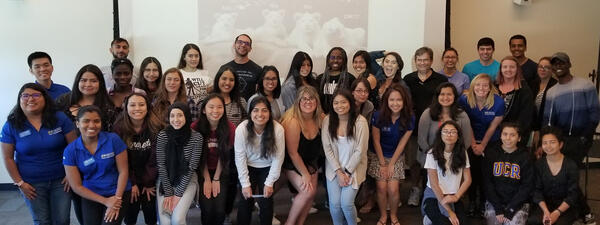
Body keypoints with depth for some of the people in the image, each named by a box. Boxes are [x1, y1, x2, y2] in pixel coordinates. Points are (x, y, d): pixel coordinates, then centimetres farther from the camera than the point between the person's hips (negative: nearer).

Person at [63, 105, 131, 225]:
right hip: (90, 196, 2)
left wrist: (117, 199, -15)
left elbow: (123, 171, -7)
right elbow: (76, 186, -7)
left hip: (118, 193, -2)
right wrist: (105, 201, -12)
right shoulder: (70, 151, -8)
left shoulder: (113, 139, -10)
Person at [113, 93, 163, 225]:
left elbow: (155, 158, -10)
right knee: (131, 208, -3)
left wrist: (149, 183, -9)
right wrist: (132, 183, -10)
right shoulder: (119, 128, -11)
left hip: (150, 178, 0)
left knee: (149, 207, -3)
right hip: (129, 178, 0)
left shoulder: (156, 128, -13)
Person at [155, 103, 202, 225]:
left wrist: (178, 194, -12)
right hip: (165, 179, 1)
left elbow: (192, 167, -11)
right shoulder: (162, 135, -10)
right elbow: (161, 165, -7)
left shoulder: (197, 137, -14)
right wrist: (168, 193, -11)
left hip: (187, 180, -1)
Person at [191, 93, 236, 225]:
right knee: (207, 209, -15)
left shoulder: (230, 128, -13)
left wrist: (216, 179, -9)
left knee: (219, 209, -13)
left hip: (221, 172, 1)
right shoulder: (196, 127, -15)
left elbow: (224, 155, -8)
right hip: (202, 171, 0)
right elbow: (200, 156, -10)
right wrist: (207, 180, -10)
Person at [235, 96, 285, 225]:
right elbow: (240, 158, -16)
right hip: (248, 167, 0)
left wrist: (269, 183, -15)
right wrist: (245, 184, -16)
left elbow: (278, 158, -16)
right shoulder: (241, 129, -21)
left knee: (266, 200, -8)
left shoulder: (278, 129, -22)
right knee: (246, 199, -8)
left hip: (267, 168, 0)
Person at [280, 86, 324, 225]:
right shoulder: (293, 122, -28)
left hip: (312, 162, 6)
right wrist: (305, 174, -15)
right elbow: (292, 153, -22)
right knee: (308, 191, -17)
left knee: (312, 191, 3)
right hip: (293, 163, -6)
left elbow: (319, 143, 4)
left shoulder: (320, 119, -11)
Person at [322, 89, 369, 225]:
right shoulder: (327, 120, -7)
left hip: (354, 168, -2)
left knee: (346, 203, -13)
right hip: (334, 168, 2)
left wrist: (347, 172, -11)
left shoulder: (360, 122, -13)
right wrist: (339, 172, -11)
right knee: (335, 203, -8)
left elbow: (360, 151, -11)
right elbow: (327, 148, -6)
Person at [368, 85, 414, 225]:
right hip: (378, 155, 0)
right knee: (382, 188, -7)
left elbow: (402, 143, -7)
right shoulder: (379, 116, -17)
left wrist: (391, 164, -7)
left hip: (397, 157, 1)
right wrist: (382, 164, -6)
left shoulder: (409, 118, -13)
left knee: (393, 189, -9)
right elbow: (376, 141, -8)